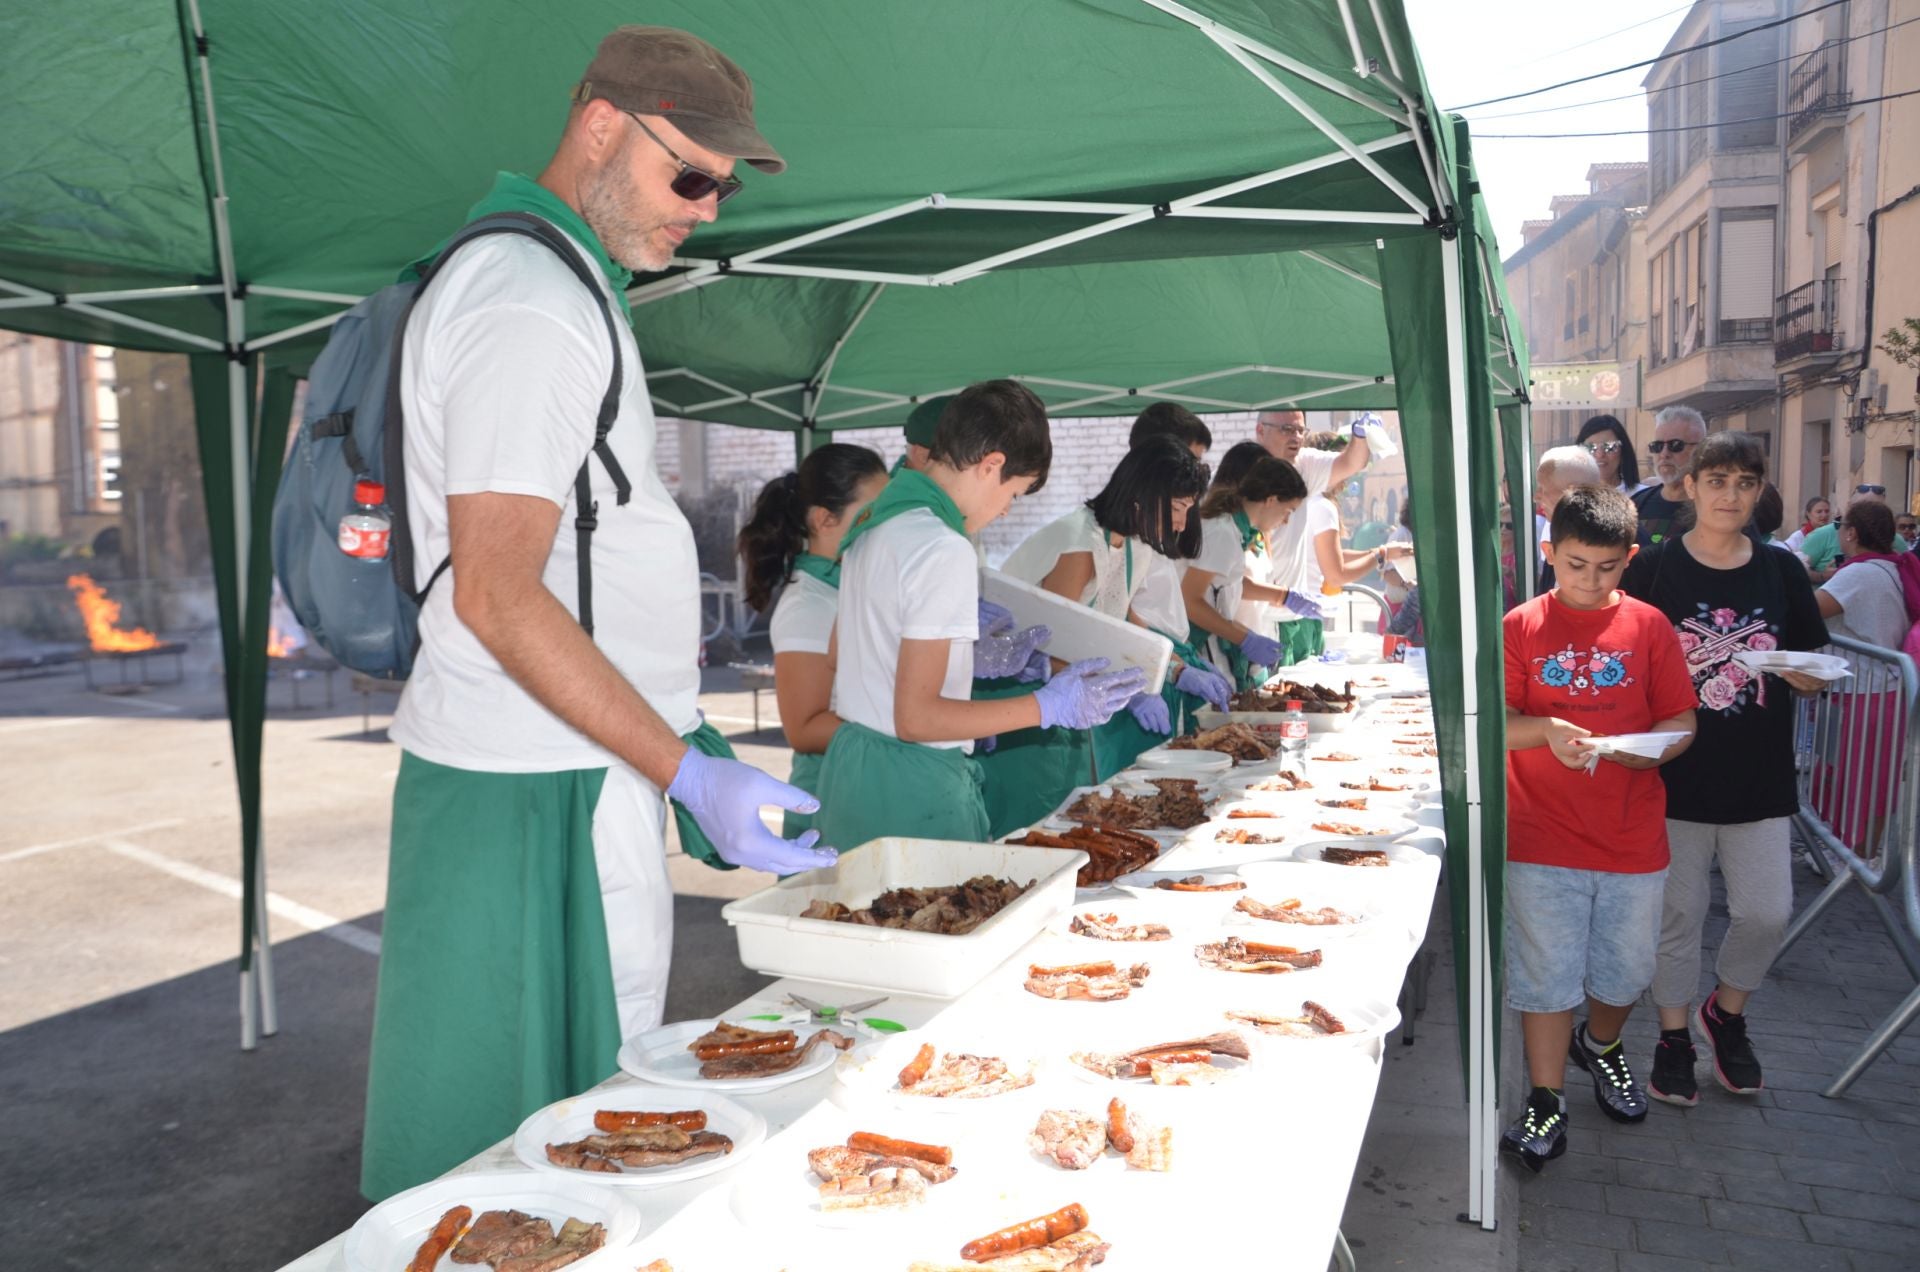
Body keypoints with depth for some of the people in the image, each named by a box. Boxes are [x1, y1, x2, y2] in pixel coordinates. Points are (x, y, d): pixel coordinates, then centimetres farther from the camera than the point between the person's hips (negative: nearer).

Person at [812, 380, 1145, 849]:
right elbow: (915, 718, -21)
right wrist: (1050, 707, -19)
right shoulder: (945, 550, -19)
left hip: (849, 763, 10)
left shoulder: (872, 521, 8)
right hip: (912, 788, -10)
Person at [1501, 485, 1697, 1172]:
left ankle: (1601, 1045, 47)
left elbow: (1681, 723, 2)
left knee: (1626, 970, 17)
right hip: (1542, 837, -2)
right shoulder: (1522, 627, -3)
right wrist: (1546, 732, -23)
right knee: (1547, 974, 4)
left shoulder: (1648, 626, 1)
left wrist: (1642, 750, -18)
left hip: (1633, 837, 2)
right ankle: (1545, 1104, 18)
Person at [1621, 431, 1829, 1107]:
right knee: (1678, 912, 7)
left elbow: (1815, 670, 11)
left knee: (1767, 911, 3)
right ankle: (1674, 1037, 26)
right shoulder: (1653, 569, -4)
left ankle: (1727, 1011, 31)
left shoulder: (1781, 572, 5)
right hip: (1676, 777, -2)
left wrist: (1804, 677, -12)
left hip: (1759, 778, 3)